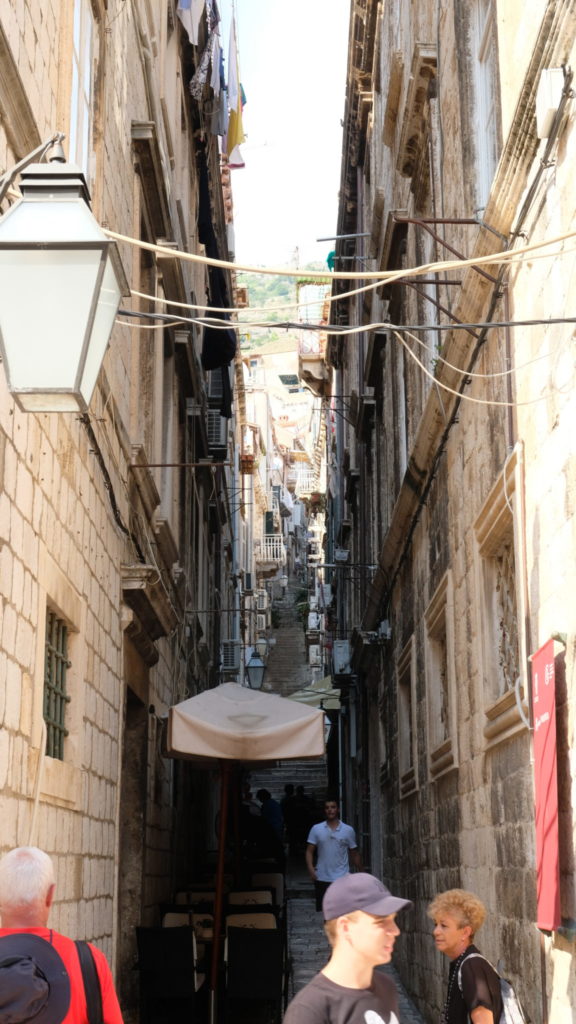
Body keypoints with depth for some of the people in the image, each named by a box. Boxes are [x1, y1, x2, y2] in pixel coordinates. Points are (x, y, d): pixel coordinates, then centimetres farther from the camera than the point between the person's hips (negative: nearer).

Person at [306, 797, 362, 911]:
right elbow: (309, 851, 2)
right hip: (322, 879, 1)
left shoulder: (348, 830, 4)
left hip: (342, 879, -1)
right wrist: (310, 868, -14)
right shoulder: (316, 829, 4)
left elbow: (355, 854, 10)